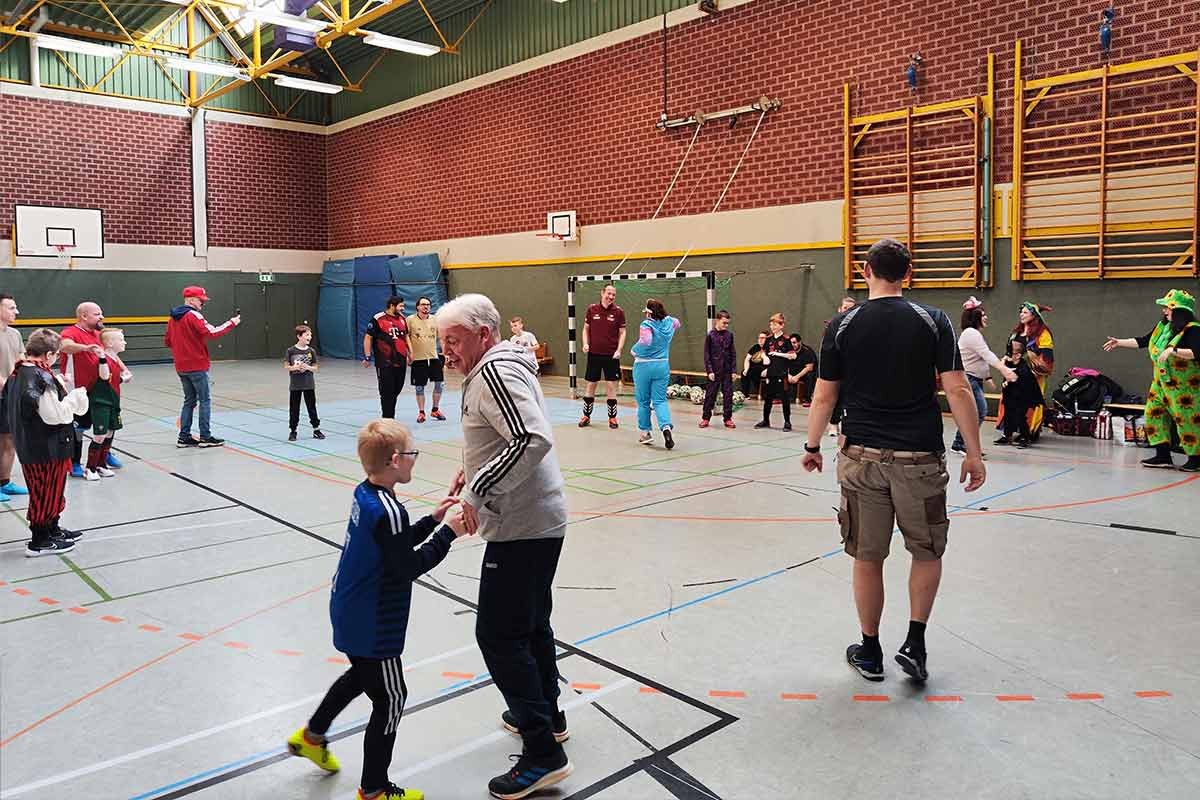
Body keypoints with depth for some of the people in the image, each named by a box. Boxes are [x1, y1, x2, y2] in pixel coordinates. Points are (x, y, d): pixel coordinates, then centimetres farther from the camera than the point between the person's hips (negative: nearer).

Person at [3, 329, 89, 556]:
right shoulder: (42, 378, -22)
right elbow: (54, 414, -24)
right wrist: (75, 397, -11)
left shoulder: (17, 374, 7)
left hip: (26, 446, 9)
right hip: (47, 448, -9)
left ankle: (53, 529, 36)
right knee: (46, 493, 3)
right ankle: (39, 542, 13)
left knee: (50, 492, 22)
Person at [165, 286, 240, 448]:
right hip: (197, 366, -8)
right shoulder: (193, 315, -14)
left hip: (181, 367, 8)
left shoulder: (173, 317, 11)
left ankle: (184, 437, 14)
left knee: (189, 400, 14)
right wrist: (232, 323, -17)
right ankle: (205, 437, 3)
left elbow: (168, 341, 16)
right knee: (205, 400, 1)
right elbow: (212, 333, -24)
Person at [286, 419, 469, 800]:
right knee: (390, 698, 5)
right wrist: (447, 533, -18)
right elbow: (408, 567, -24)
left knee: (361, 675, 32)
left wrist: (432, 520, 6)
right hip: (372, 626, -10)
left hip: (351, 615, 10)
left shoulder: (364, 494, 1)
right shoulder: (389, 510, -28)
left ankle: (311, 736, 49)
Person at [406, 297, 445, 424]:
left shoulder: (435, 320, 7)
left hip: (434, 357, 3)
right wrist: (408, 354, -7)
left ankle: (435, 410, 18)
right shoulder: (410, 320, -3)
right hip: (418, 358, -3)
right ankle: (421, 412, 16)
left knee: (439, 383, 1)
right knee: (419, 387, 2)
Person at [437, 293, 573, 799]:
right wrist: (475, 471, 14)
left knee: (499, 634, -4)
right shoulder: (505, 365, 15)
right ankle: (547, 716, 39)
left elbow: (535, 440, -30)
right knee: (530, 623, 23)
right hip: (541, 519, 11)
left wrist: (477, 491, -28)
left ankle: (543, 754, 4)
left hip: (521, 527, -11)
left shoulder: (495, 371, -17)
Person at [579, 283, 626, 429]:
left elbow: (622, 333, 1)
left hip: (611, 355, -1)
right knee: (590, 385, 8)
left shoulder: (618, 311, -2)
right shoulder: (592, 309, 1)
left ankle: (612, 418, 13)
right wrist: (585, 344, -5)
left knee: (611, 386, 1)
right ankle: (586, 416, 21)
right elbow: (586, 329, 10)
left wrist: (619, 350, -11)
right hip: (594, 354, 2)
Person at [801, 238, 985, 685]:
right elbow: (957, 390, -7)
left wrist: (812, 447, 14)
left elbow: (824, 397, 1)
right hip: (919, 458, 0)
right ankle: (915, 641, 12)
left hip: (863, 457, 1)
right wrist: (973, 453, 1)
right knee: (927, 552, 19)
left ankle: (869, 652, 23)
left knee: (867, 558, 12)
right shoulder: (933, 321, -3)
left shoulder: (842, 325, -1)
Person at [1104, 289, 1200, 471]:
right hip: (1161, 381, 8)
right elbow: (1144, 341, 18)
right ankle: (1163, 456, 11)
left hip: (1183, 384, -8)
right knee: (1154, 413, 6)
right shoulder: (1164, 326, 7)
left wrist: (1173, 350, -33)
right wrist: (1119, 342, 19)